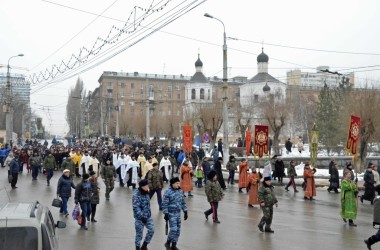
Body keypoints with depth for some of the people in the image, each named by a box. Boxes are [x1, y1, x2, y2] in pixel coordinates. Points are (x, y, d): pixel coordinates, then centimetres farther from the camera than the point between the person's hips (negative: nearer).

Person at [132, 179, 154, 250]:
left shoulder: (146, 193, 5)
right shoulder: (136, 195, -19)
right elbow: (136, 208, -23)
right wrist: (142, 217, -27)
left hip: (148, 216, 7)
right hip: (139, 217, -7)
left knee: (151, 230, 0)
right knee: (139, 233, 4)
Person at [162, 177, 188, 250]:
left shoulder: (180, 191, 5)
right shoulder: (168, 192, -15)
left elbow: (183, 202, 14)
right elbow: (164, 204, -13)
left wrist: (185, 212, 12)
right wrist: (166, 214, -16)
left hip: (178, 213, 6)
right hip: (171, 214, -6)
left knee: (178, 230, 9)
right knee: (173, 229, -12)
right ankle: (168, 242, 11)